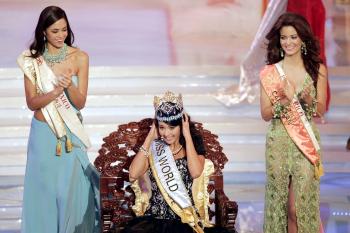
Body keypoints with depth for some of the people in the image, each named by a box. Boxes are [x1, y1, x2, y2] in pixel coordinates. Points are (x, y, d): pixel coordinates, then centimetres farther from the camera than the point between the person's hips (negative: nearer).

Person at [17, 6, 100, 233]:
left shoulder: (80, 58, -6)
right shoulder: (32, 60, -4)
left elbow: (80, 103, -6)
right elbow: (32, 103, -7)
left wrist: (69, 86, -26)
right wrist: (56, 91, -24)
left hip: (71, 133, 0)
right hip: (43, 132, 0)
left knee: (71, 190, 2)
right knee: (43, 189, 6)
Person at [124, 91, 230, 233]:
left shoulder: (193, 146, 8)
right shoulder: (153, 148, 9)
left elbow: (196, 173, -13)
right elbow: (133, 174, -9)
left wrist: (187, 135, -7)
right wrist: (150, 137, -3)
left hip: (188, 220, 0)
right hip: (155, 220, 0)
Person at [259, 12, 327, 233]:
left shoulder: (318, 70, 3)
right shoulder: (269, 72, 1)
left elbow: (322, 109, 4)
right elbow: (265, 114, 2)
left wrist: (308, 101, -16)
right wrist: (281, 105, -18)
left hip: (308, 141, 0)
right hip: (279, 141, 0)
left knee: (302, 201, -3)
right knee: (279, 198, 4)